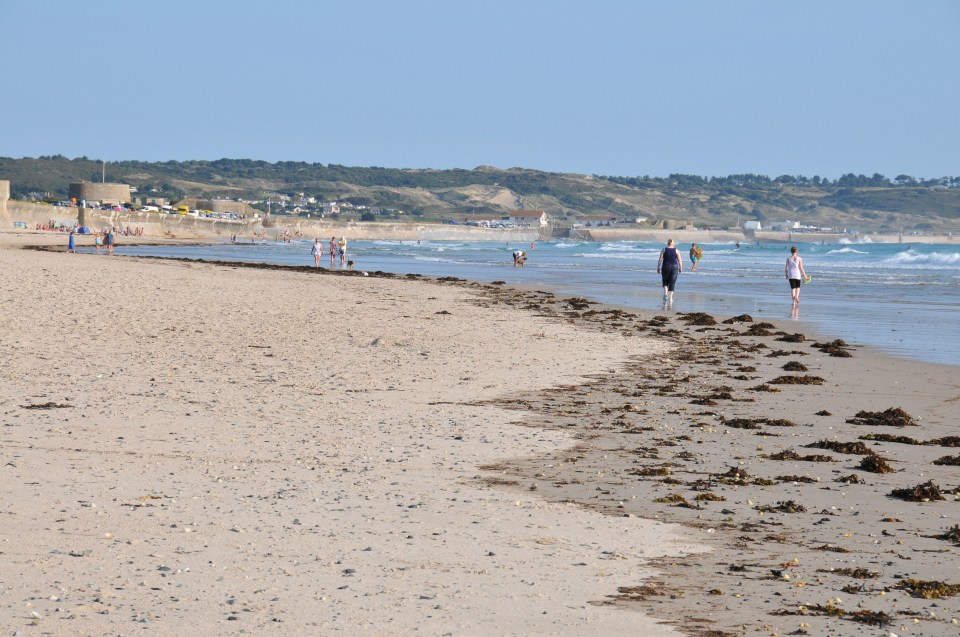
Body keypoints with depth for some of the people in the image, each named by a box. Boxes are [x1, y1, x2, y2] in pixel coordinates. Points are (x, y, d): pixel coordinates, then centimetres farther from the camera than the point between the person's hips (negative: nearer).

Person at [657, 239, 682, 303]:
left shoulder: (664, 250, 0)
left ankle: (665, 293, -9)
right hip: (674, 267, 0)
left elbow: (660, 260, -4)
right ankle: (670, 298, 1)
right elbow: (680, 261, 1)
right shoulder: (676, 251, 2)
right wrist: (680, 269, 11)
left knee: (665, 282, 15)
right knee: (672, 283, 5)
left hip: (666, 267, 0)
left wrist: (658, 268, 0)